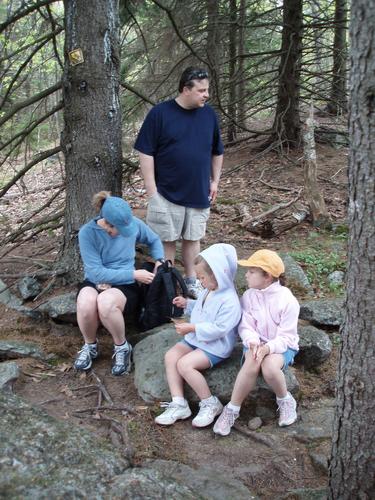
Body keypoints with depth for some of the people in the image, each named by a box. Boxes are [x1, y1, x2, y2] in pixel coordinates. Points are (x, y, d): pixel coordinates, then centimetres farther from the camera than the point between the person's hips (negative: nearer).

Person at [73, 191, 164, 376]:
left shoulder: (133, 223, -6)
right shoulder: (88, 233, -15)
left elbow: (154, 240, 16)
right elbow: (96, 272, -18)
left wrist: (159, 260, -2)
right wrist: (133, 274, -18)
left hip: (125, 285, 0)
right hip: (95, 283, 0)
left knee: (105, 302, -37)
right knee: (86, 302, -37)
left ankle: (122, 347, -7)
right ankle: (90, 346, -4)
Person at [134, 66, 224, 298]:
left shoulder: (209, 114, 1)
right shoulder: (160, 113, -11)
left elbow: (217, 152, 14)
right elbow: (146, 153, -11)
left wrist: (215, 181, 11)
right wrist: (152, 191, -13)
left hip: (199, 193, 4)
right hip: (167, 193, -3)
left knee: (193, 238, 14)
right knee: (167, 240, 7)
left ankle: (191, 281, 28)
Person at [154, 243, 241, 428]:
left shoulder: (229, 300, -23)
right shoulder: (208, 291, 8)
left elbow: (218, 329, -27)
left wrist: (192, 328, -27)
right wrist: (187, 304, 12)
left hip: (215, 347, -9)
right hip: (196, 339, 10)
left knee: (185, 364, -26)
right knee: (171, 355, -11)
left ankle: (210, 404, -8)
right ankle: (178, 404, -10)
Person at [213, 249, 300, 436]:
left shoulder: (287, 300, -16)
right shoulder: (248, 296, -4)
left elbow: (285, 337, -16)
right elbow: (245, 327, -6)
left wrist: (268, 348, -34)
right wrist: (252, 342, -29)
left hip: (281, 345, -2)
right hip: (256, 343, 3)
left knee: (270, 367, -36)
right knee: (251, 364, -33)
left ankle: (285, 401, -3)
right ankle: (232, 409, -17)